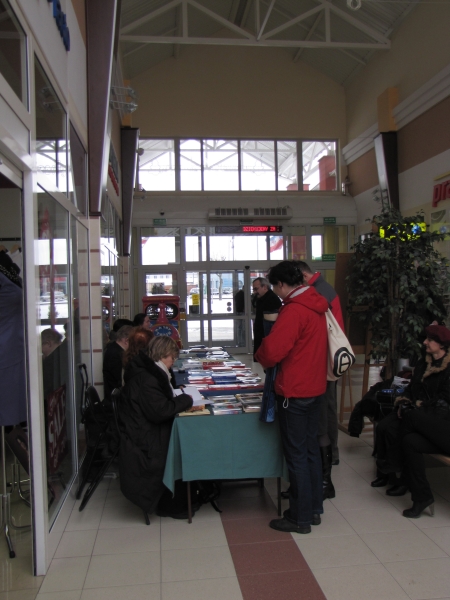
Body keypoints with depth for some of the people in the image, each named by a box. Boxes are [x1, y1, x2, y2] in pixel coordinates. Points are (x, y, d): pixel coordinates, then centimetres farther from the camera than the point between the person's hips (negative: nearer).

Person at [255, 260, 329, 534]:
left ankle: (300, 518, 13)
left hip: (295, 392, -9)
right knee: (311, 449, 17)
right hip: (315, 387, 9)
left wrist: (263, 357, -3)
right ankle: (314, 509, 29)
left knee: (296, 455, 2)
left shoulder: (294, 310, -20)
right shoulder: (317, 305, 8)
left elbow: (272, 350, -25)